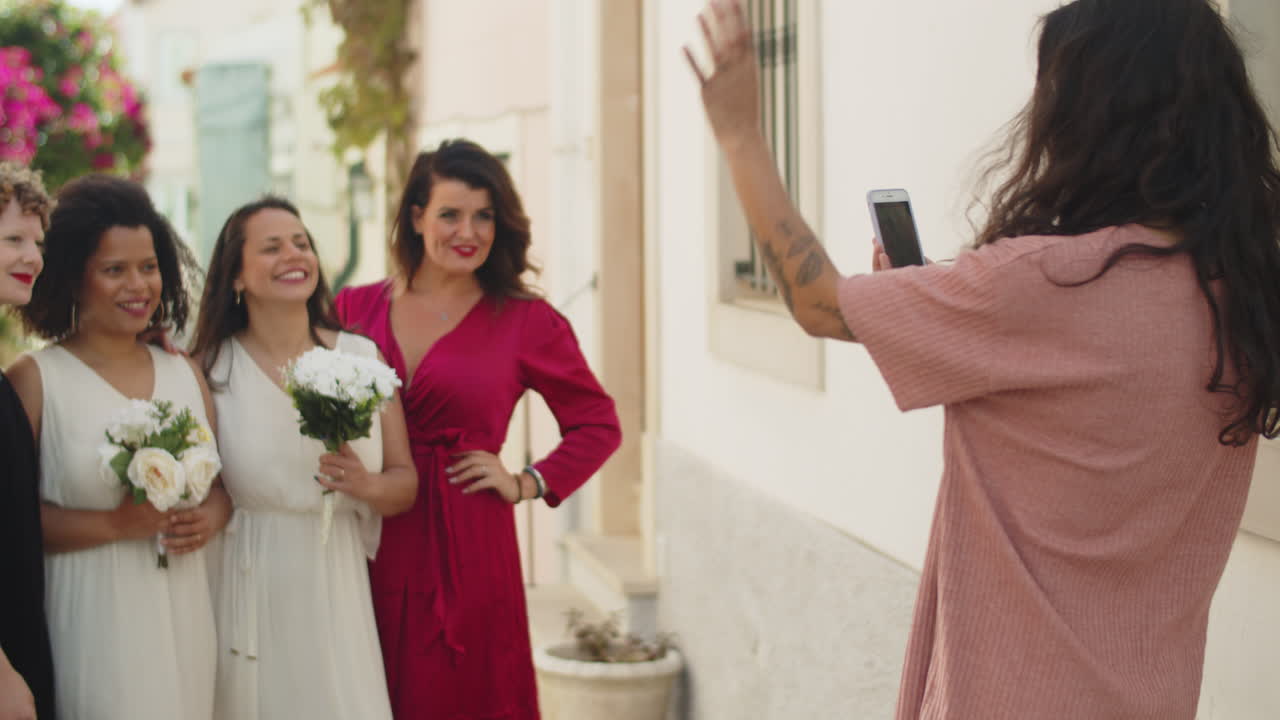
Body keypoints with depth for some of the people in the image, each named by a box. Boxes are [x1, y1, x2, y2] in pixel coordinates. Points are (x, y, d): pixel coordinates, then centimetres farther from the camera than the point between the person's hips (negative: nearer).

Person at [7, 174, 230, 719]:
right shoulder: (35, 379, -6)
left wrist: (211, 518, -4)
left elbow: (223, 481, 17)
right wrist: (115, 525, -19)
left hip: (183, 616, 5)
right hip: (93, 622, -4)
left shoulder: (184, 373, 10)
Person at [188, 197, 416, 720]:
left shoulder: (362, 358, 4)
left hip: (335, 596, 2)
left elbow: (405, 483, 6)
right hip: (245, 594, -2)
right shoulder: (210, 368, -3)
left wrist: (368, 485, -12)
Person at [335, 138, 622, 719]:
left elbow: (598, 425, 10)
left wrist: (526, 485, 0)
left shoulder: (526, 321, 1)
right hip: (368, 555, 2)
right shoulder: (356, 309, 6)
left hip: (466, 551, -2)